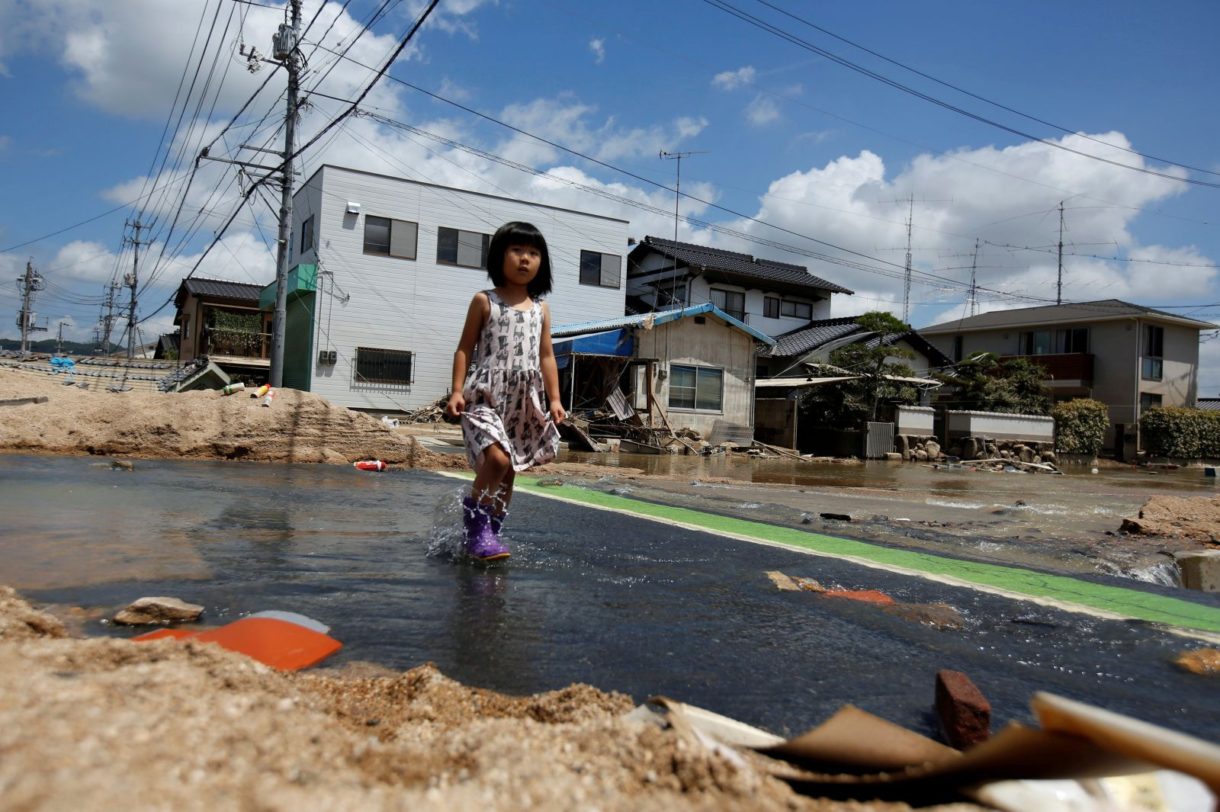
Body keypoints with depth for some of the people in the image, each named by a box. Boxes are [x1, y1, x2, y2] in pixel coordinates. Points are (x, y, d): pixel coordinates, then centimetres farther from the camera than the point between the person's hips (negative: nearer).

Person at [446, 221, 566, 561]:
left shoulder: (541, 309, 13)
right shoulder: (485, 301, 3)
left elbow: (546, 356, 13)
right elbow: (465, 348, 2)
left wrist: (554, 398, 4)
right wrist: (457, 390, -9)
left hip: (525, 401, 5)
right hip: (486, 395, -4)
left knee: (509, 471, 7)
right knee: (497, 458, -23)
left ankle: (490, 531, 18)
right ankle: (475, 521, -5)